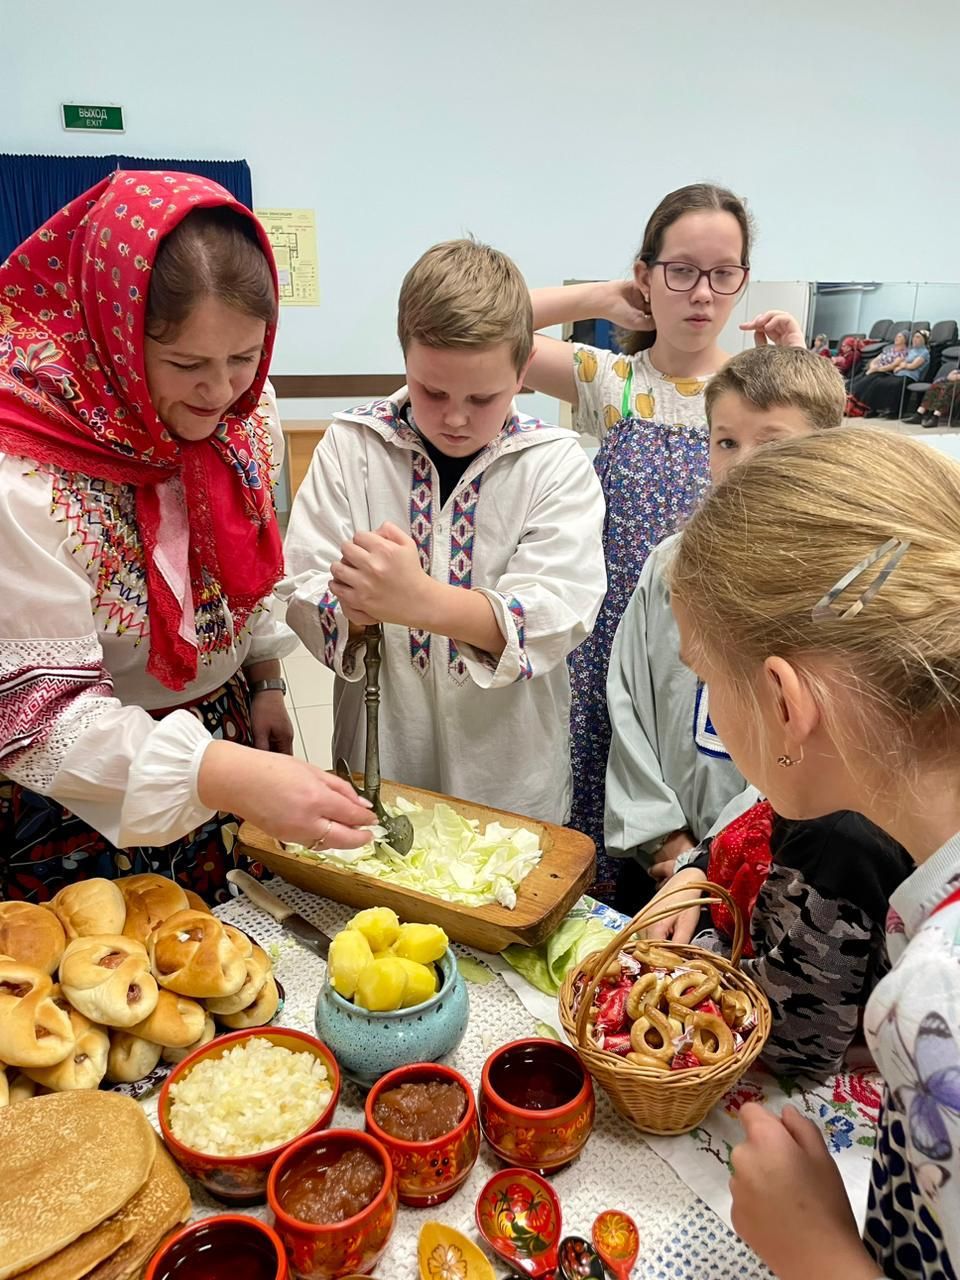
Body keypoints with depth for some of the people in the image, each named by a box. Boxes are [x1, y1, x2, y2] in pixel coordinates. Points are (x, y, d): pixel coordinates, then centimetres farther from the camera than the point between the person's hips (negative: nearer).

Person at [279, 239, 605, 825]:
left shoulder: (557, 463, -8)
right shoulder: (351, 446, -4)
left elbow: (560, 613, -20)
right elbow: (302, 593, -9)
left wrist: (424, 600, -36)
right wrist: (352, 607, -32)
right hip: (378, 760, 1)